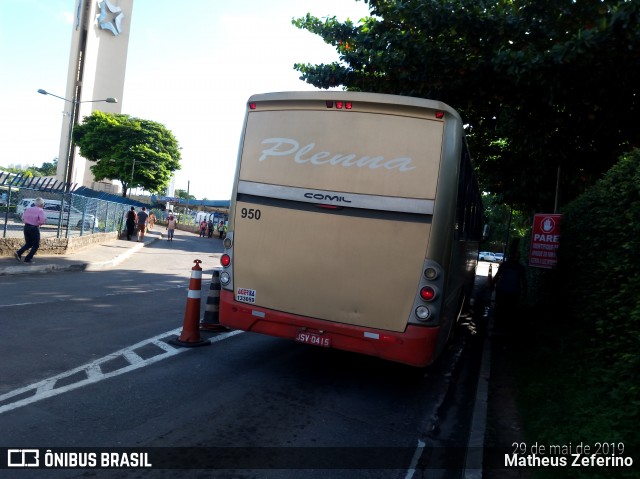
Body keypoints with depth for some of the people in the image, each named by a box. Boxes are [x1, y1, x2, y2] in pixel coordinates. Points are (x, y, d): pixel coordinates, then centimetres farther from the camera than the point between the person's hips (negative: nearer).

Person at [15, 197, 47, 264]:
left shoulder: (28, 209, 8)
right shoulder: (40, 210, -11)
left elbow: (23, 218, 11)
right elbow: (42, 221, -22)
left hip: (26, 227, 6)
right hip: (34, 228, -6)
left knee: (28, 244, 22)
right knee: (36, 245, 8)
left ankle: (18, 253, 3)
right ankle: (28, 259, 4)